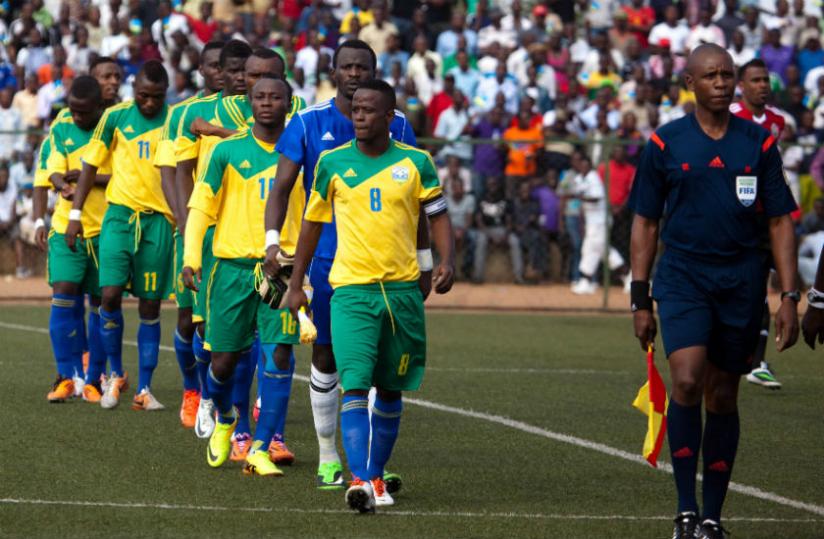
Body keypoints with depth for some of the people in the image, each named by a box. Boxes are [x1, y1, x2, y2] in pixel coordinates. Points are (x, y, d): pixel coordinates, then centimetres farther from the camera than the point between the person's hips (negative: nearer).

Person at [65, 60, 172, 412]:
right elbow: (91, 165, 8)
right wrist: (75, 214, 2)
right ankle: (115, 376, 6)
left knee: (150, 306, 2)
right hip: (120, 214, 0)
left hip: (158, 220, 0)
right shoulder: (115, 117, 2)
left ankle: (144, 389, 8)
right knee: (110, 294, -13)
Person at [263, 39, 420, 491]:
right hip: (327, 256, -1)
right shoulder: (309, 123, -1)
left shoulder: (396, 126, 4)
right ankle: (327, 457, 18)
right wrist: (272, 240, -16)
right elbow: (282, 187, -2)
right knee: (326, 355, 7)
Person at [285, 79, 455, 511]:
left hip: (403, 288, 2)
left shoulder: (416, 162, 3)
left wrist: (446, 261, -11)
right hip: (351, 289, -1)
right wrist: (295, 283, 14)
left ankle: (376, 476, 23)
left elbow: (438, 215, 7)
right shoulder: (332, 163, 4)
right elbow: (313, 222, 13)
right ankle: (358, 480, -24)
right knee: (355, 386, -16)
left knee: (390, 390, 10)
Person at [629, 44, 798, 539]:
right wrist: (641, 299, 3)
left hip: (742, 284, 2)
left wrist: (789, 297, -2)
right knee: (688, 382, -20)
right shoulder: (665, 144, 1)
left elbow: (781, 223, 6)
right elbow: (645, 224, 6)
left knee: (723, 397, 6)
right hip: (682, 279, -2)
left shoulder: (759, 143, 4)